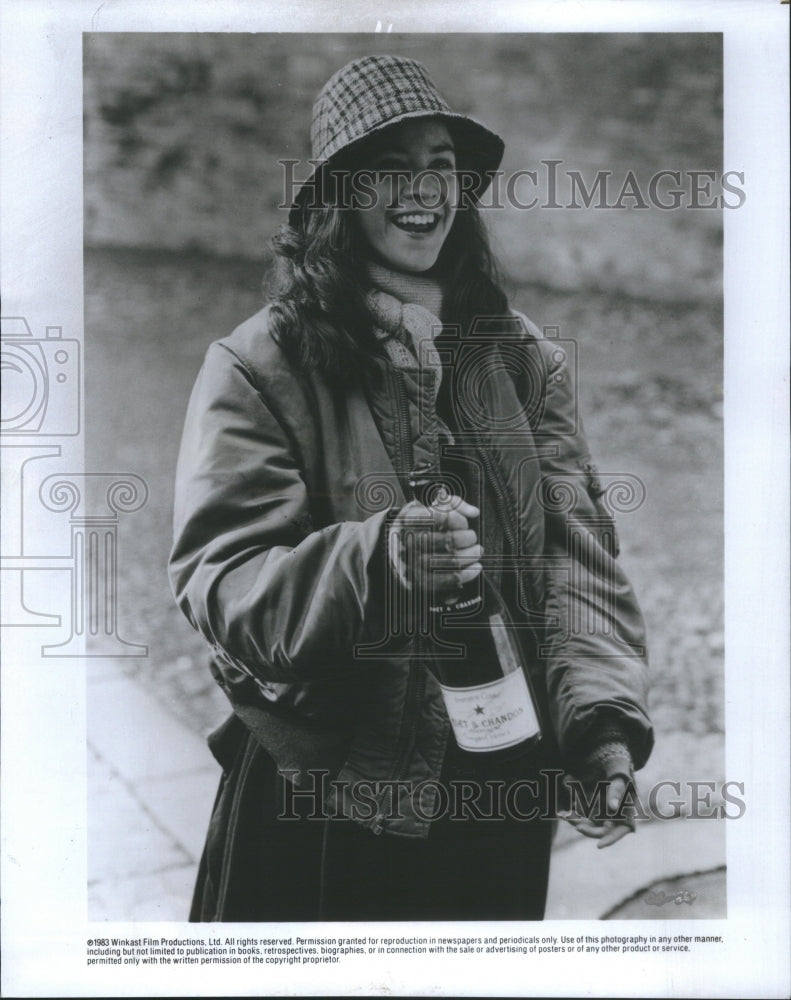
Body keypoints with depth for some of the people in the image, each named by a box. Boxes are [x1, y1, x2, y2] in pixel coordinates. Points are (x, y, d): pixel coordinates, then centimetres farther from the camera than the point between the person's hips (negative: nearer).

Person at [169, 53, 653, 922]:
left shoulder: (523, 358, 4)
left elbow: (576, 548, -4)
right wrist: (376, 558, -35)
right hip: (323, 808, -3)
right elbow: (216, 582, -18)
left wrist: (602, 719, -19)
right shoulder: (260, 367, -10)